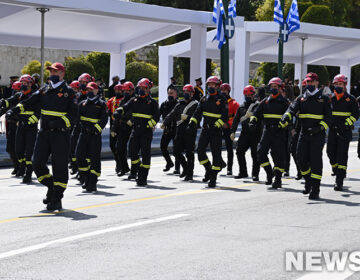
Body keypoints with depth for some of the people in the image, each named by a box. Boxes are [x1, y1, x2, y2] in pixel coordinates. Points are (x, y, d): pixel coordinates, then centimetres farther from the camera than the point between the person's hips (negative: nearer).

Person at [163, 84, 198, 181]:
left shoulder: (195, 104, -1)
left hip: (190, 131, -6)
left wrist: (187, 117, -26)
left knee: (189, 153, -5)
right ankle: (186, 168, 26)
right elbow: (172, 115, 16)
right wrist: (165, 123, 6)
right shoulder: (180, 104, 17)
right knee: (176, 151, 6)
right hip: (179, 130, 6)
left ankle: (189, 174, 4)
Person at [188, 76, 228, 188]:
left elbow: (225, 117, -8)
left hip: (216, 131, -4)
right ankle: (208, 169, 17)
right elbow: (198, 112, 9)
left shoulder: (221, 100, -3)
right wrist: (192, 123, -6)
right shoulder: (204, 99, 11)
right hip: (205, 129, 4)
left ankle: (213, 178, 4)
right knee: (200, 150, -7)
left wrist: (216, 126, -20)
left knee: (216, 153, -3)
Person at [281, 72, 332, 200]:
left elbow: (328, 118, -1)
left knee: (315, 160, -8)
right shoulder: (301, 98, 11)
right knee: (301, 159, 1)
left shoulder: (324, 99, 3)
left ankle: (315, 190, -4)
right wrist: (286, 117, -28)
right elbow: (293, 108, -6)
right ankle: (308, 181, 27)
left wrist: (320, 127, -18)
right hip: (304, 134, 4)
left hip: (318, 135, -4)